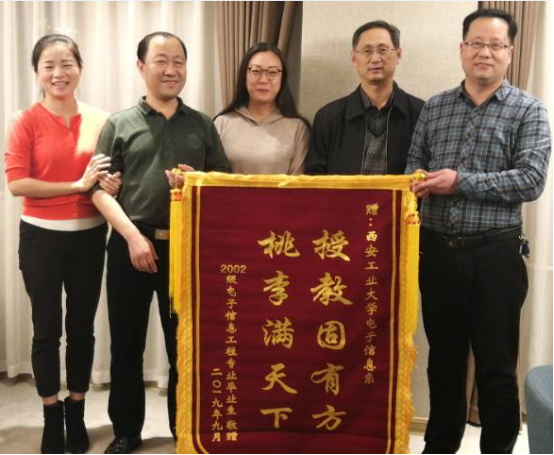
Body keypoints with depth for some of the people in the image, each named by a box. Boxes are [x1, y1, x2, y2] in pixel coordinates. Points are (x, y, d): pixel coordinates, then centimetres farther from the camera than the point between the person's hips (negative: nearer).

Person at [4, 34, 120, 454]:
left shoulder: (101, 121, 0)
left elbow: (114, 174, 11)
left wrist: (112, 184, -13)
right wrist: (78, 184, -19)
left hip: (89, 236, 2)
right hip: (41, 237, -2)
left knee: (82, 326, 12)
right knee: (47, 329, 7)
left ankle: (77, 413, 30)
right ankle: (52, 417, 25)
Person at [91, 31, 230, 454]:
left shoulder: (203, 125, 10)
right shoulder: (119, 123, 4)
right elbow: (101, 189, -2)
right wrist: (133, 236, -13)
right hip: (132, 244, -1)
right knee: (127, 342, 8)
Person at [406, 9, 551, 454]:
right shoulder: (434, 107, 10)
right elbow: (414, 167, 11)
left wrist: (461, 181, -18)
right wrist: (417, 180, -11)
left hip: (495, 254, -3)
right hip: (437, 251, 3)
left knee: (497, 367, 6)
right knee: (443, 359, 16)